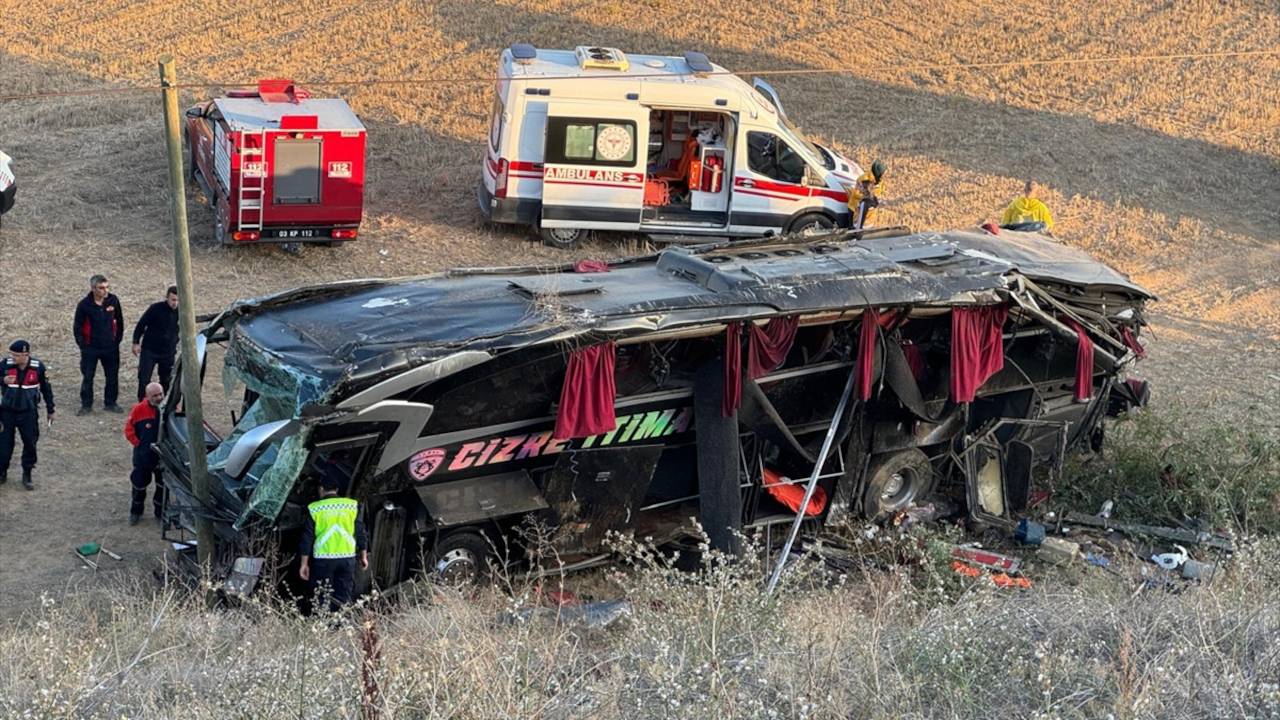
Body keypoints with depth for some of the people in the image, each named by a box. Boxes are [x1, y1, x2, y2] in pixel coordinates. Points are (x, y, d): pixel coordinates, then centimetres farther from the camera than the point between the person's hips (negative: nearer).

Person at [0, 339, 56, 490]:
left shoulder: (38, 367, -10)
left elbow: (46, 389, 3)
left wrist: (50, 410, 9)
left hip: (28, 413, 0)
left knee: (30, 444, 2)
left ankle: (27, 475, 17)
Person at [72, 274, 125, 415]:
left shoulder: (113, 300, -5)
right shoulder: (84, 305, -13)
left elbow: (119, 321, 9)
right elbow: (77, 327, -3)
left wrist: (118, 339, 8)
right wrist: (83, 345, -5)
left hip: (110, 347, 3)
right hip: (90, 348, -3)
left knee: (112, 377, 8)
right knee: (87, 378, 3)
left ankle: (110, 403, 22)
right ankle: (86, 405, 15)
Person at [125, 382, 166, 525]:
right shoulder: (139, 410, -14)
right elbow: (129, 430, -4)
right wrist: (138, 444, -10)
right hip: (143, 456, -1)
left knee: (163, 486, 13)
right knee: (139, 485, 13)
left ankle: (161, 512, 31)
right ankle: (135, 512, 33)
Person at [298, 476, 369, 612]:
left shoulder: (314, 508, 0)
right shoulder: (352, 505, 4)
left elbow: (307, 538, 1)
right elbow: (361, 533, 5)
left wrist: (304, 563, 6)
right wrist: (363, 556, 14)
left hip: (323, 559, -2)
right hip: (347, 557, 2)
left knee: (323, 598, 6)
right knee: (344, 598, 8)